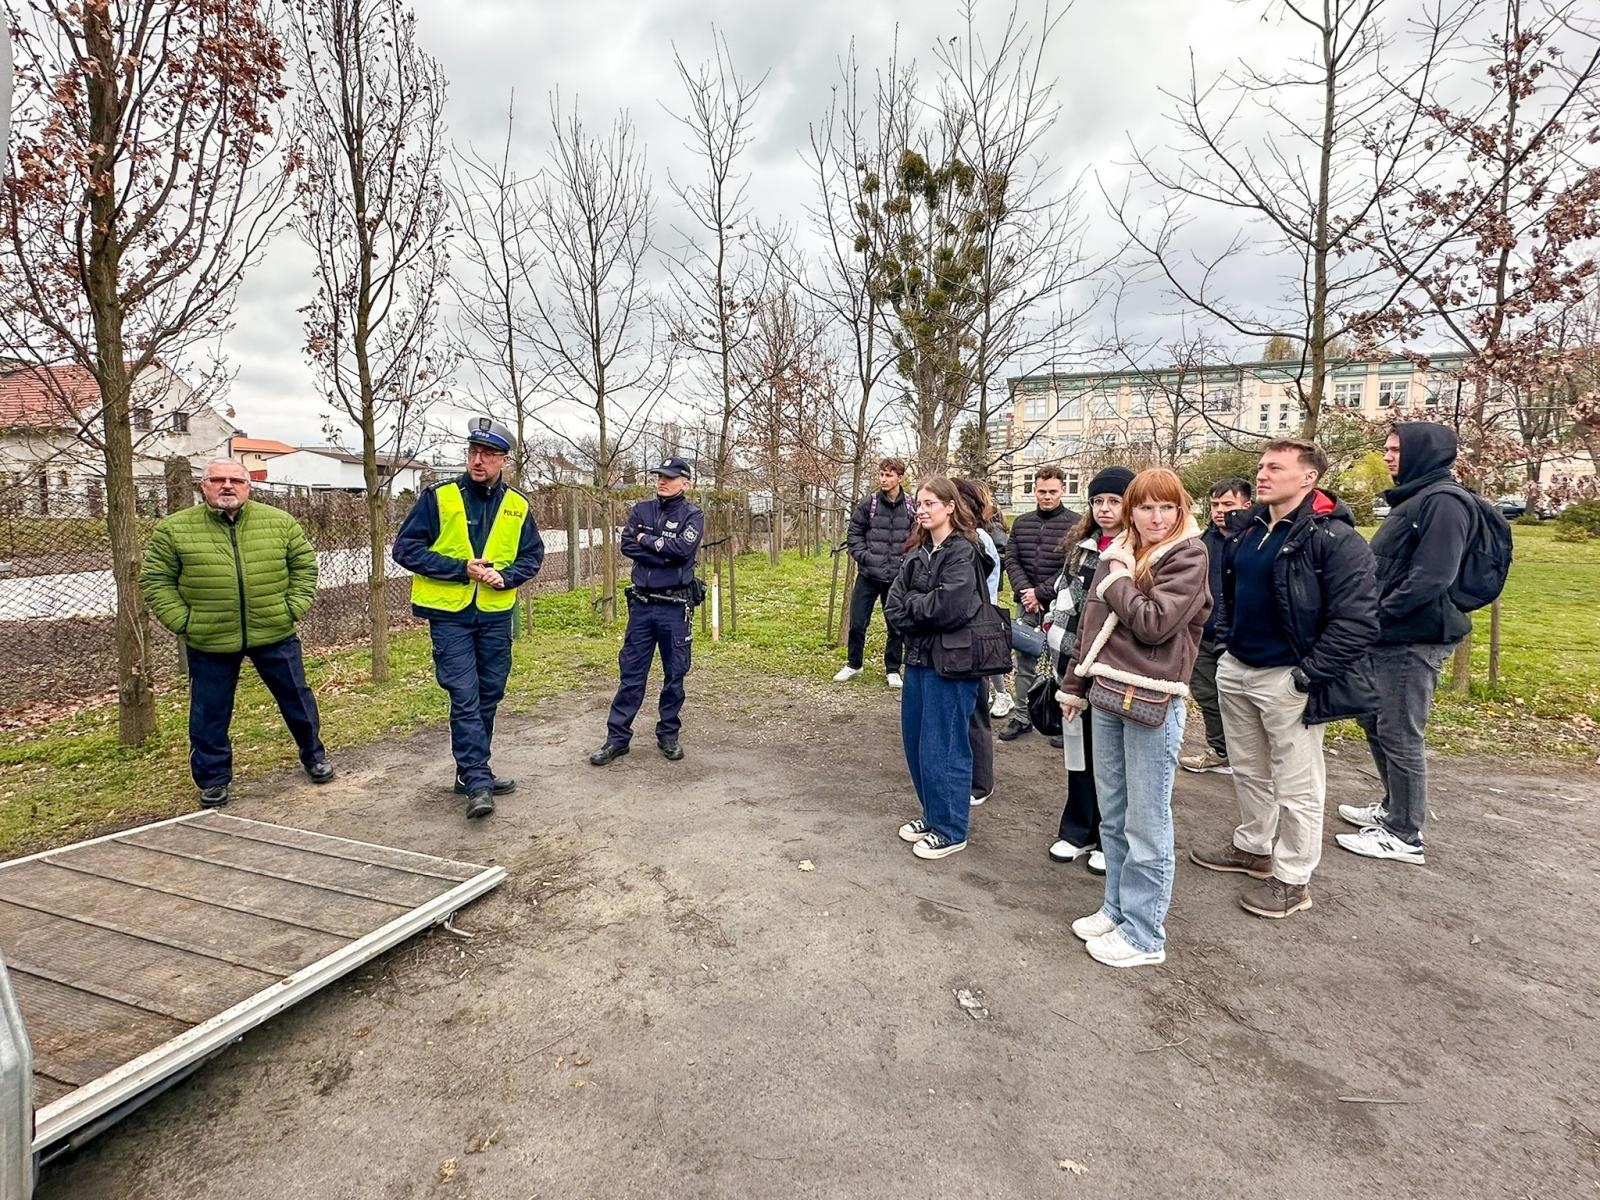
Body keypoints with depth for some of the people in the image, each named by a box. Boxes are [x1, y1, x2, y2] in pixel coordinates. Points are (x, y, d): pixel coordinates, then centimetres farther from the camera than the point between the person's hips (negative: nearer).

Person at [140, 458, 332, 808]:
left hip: (274, 634, 1)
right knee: (210, 713, 10)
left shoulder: (280, 522, 1)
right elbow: (156, 581, 2)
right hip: (208, 642, 0)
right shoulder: (174, 529, -2)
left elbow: (304, 563, 7)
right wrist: (182, 621, -8)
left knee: (296, 699, 12)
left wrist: (294, 606, -2)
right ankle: (213, 779, 27)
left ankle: (313, 755, 32)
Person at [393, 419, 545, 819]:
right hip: (449, 615, -4)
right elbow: (405, 548, -7)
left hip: (496, 615, 4)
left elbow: (533, 555, 10)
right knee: (465, 698, -8)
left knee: (488, 697, 11)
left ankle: (473, 772, 26)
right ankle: (478, 783, -4)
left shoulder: (517, 505, 3)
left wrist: (506, 576, -10)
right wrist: (461, 569, -16)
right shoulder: (438, 497, -6)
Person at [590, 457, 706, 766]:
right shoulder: (641, 510, 9)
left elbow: (683, 548, -19)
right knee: (631, 674, 6)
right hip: (641, 605, 3)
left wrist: (646, 540, -8)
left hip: (675, 608, -2)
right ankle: (617, 737, 13)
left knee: (674, 675, 7)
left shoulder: (693, 516, -1)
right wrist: (664, 552, -14)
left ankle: (668, 735, 21)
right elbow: (627, 546, -5)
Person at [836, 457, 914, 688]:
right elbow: (854, 533, 3)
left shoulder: (911, 506, -3)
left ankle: (893, 669, 27)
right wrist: (864, 557, -8)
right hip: (868, 575, 0)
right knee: (857, 623, 5)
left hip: (898, 577, 0)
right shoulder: (868, 503, -3)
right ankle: (853, 664, 26)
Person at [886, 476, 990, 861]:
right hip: (918, 658, 8)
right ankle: (933, 815, 33)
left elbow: (949, 606, -24)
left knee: (942, 748, 1)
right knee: (915, 742, 15)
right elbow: (893, 608, 4)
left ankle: (950, 830, 17)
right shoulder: (917, 553, 11)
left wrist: (912, 604, -8)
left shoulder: (963, 552, -11)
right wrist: (923, 616, -13)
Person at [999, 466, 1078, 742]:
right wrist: (1025, 592, -8)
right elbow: (1011, 560, 6)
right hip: (1026, 605, 5)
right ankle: (1022, 717, 21)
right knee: (1024, 661, 10)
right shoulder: (1020, 523, 11)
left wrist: (1041, 593, -13)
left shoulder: (1075, 524, -5)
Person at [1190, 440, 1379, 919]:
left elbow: (1356, 620, -19)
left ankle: (1293, 878, 21)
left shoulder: (1335, 537, -15)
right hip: (1236, 669, 8)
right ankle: (1253, 847, 39)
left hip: (1288, 678, -8)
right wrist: (1226, 642, 13)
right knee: (1248, 770, 21)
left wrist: (1308, 674, -18)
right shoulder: (1246, 529, 8)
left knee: (1296, 784, 7)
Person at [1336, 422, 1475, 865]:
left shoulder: (1443, 501, -15)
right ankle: (1393, 808, 34)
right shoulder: (1412, 498, 17)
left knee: (1399, 736, -1)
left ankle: (1404, 836, 11)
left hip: (1412, 640, -10)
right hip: (1388, 638, 10)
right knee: (1375, 722, 19)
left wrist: (1379, 615, -19)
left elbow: (1431, 577, -23)